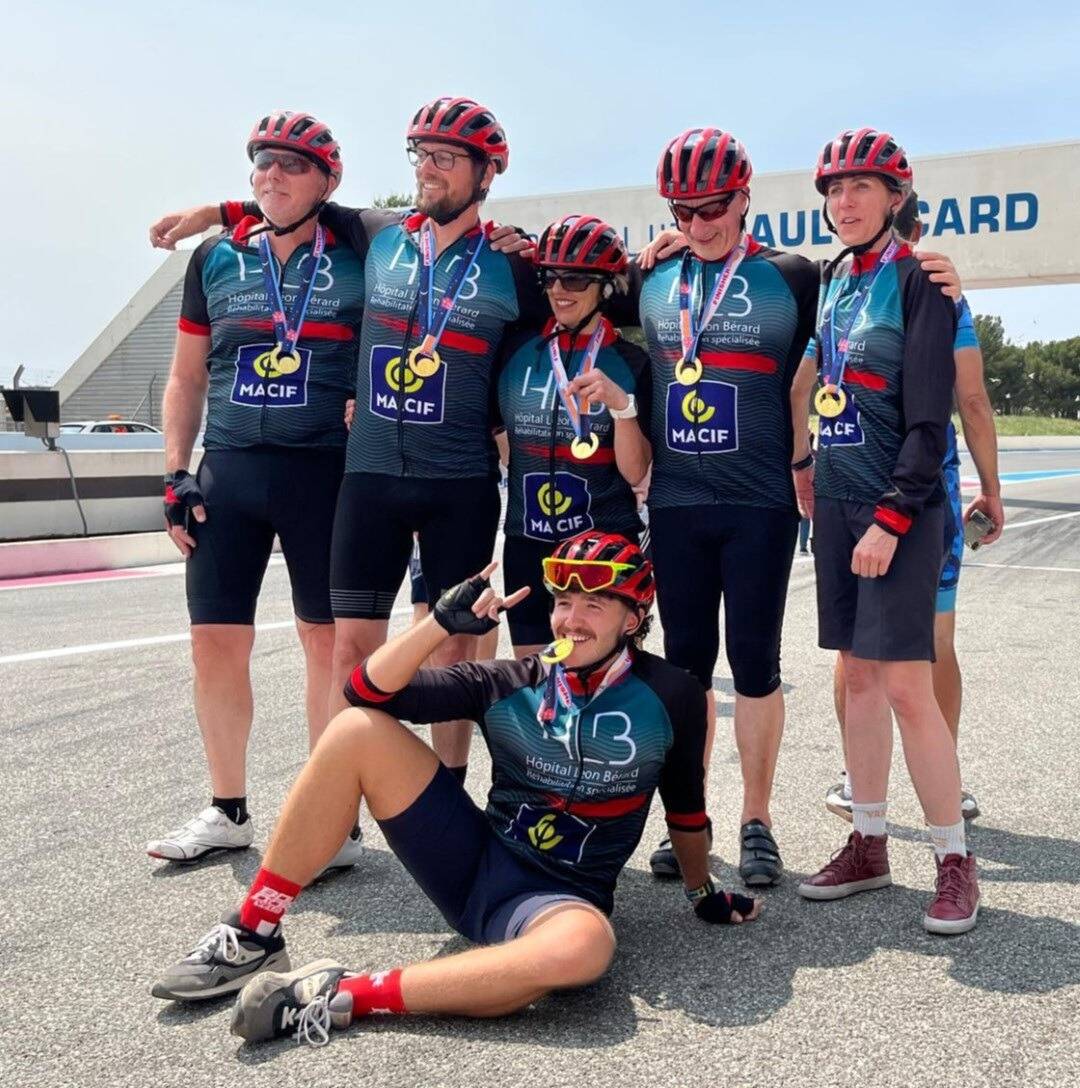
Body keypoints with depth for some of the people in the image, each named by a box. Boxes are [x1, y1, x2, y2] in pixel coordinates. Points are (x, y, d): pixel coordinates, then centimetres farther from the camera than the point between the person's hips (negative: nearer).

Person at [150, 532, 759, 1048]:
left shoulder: (671, 696, -3)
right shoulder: (509, 685, 1)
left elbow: (686, 809, 11)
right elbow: (368, 692, -5)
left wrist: (705, 894, 19)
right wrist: (444, 622, -16)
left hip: (562, 898, -3)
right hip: (473, 861, 3)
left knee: (585, 947, -42)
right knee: (357, 730, -15)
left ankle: (341, 998, -32)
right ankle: (253, 938, -10)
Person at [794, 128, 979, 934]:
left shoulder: (917, 280, -7)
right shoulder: (832, 280, 13)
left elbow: (929, 416, -13)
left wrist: (892, 517, -18)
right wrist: (817, 490, 10)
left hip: (900, 506, -7)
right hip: (837, 500, 7)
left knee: (906, 685, -8)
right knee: (858, 675, 10)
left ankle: (956, 863, 6)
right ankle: (869, 846, 21)